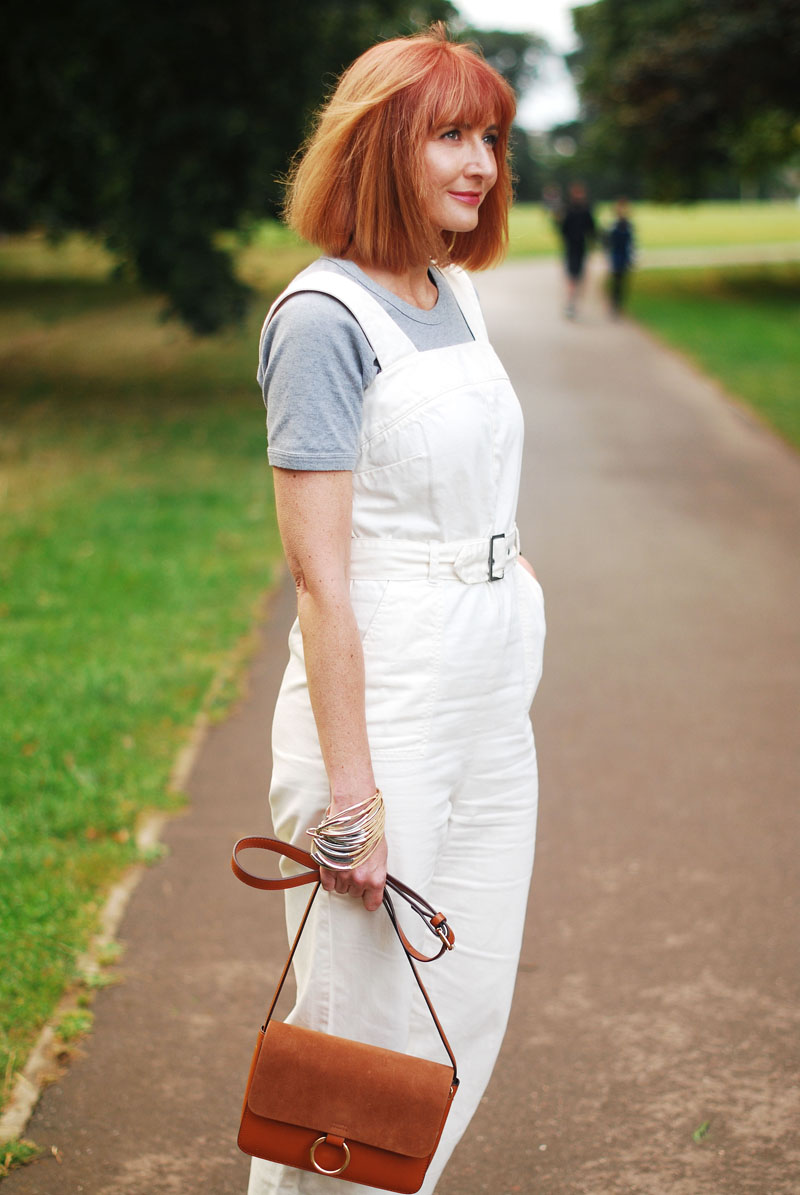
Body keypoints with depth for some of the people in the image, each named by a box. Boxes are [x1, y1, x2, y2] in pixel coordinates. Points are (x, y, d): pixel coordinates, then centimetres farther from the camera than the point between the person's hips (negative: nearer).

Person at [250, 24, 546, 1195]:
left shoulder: (456, 295, 11)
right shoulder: (326, 317, -14)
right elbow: (319, 572, -18)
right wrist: (350, 789, -19)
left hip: (495, 706, 8)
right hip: (384, 707, -8)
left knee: (468, 1018, 15)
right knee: (361, 1029, 3)